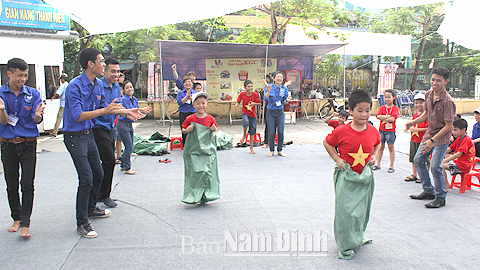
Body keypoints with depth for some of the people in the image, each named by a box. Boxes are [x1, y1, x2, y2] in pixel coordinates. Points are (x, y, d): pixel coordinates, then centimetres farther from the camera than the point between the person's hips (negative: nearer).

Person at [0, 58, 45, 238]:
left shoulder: (33, 94, 1)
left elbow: (37, 121, -5)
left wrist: (37, 114, -28)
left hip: (28, 144, -1)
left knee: (27, 184, -6)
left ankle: (25, 224, 0)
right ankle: (16, 218, 26)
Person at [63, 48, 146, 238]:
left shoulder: (98, 85, 5)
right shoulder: (75, 86, -20)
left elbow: (104, 107, 17)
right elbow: (77, 116, -28)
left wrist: (128, 111, 12)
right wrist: (104, 111, -32)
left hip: (89, 134, 9)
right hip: (75, 137, -9)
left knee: (98, 174, 17)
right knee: (86, 178, -11)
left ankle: (91, 208, 38)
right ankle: (82, 223, 1)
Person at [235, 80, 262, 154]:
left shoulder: (255, 94, -12)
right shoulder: (242, 94, -10)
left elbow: (260, 103, -2)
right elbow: (238, 101, 4)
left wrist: (254, 103, -21)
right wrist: (237, 104, -19)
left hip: (253, 114, 1)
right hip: (245, 112, -1)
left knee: (252, 130, 7)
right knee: (246, 123, -33)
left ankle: (251, 147, 22)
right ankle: (244, 135, -2)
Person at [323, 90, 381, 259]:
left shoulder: (373, 131, -4)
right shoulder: (342, 131, -17)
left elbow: (377, 143, 19)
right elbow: (327, 142, -2)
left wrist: (374, 155, 2)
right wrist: (337, 159, -9)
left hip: (365, 177, 5)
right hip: (347, 177, -4)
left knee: (362, 210, 18)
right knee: (345, 211, -4)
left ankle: (358, 238, 42)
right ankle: (345, 246, 12)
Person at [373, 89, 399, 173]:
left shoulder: (395, 108, -3)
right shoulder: (382, 107, 8)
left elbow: (392, 119, -16)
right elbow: (378, 116, -7)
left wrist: (383, 118, -9)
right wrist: (388, 116, -13)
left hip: (390, 130, -3)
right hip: (382, 130, 3)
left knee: (391, 147, 3)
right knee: (381, 147, 10)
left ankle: (391, 166, 10)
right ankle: (378, 164, 18)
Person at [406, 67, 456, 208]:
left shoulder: (448, 101, -24)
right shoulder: (428, 94, -1)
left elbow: (449, 126, -22)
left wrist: (432, 141, -23)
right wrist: (413, 122, 1)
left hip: (441, 137, -8)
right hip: (429, 134, 8)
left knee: (435, 166, -11)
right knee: (418, 160, 12)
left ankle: (440, 198, 7)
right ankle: (428, 191, 27)